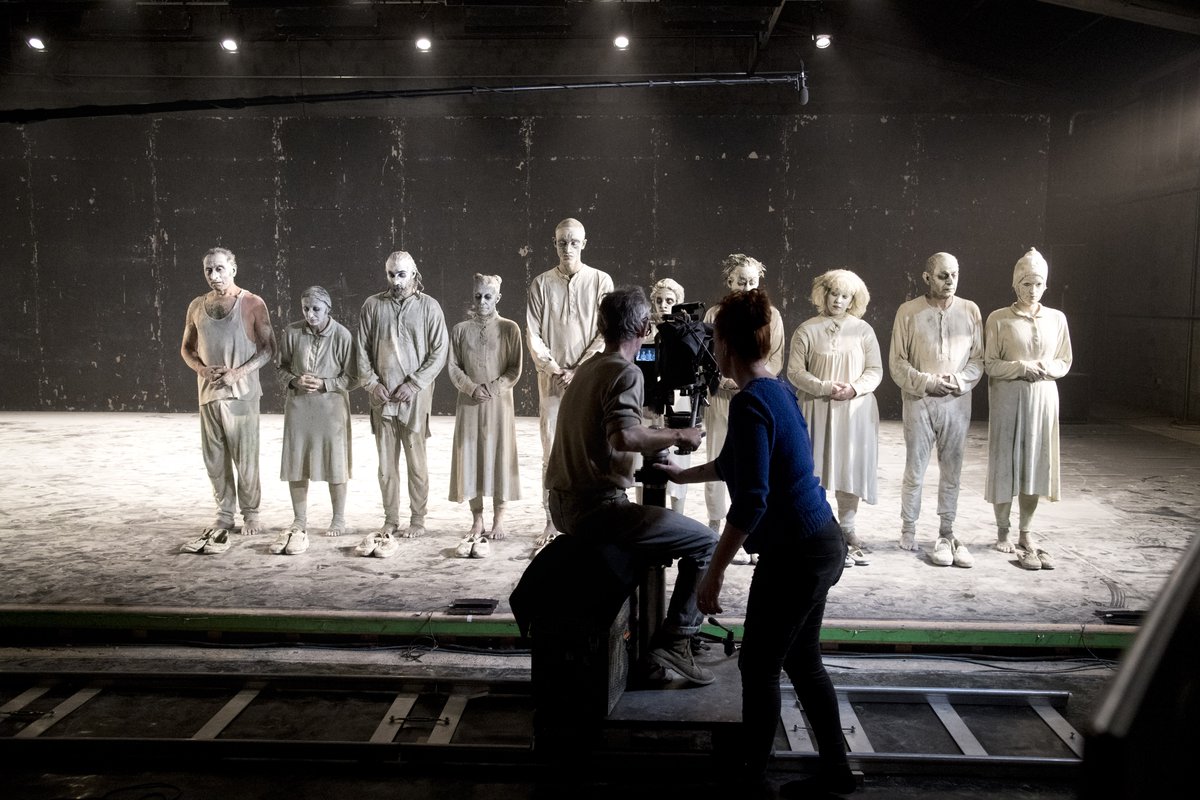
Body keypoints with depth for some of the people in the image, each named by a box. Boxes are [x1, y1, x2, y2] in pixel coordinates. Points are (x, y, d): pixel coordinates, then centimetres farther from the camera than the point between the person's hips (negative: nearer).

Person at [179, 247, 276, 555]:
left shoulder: (252, 304, -3)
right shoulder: (197, 306, 9)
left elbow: (268, 348, -3)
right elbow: (186, 348, 16)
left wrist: (239, 372, -15)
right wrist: (202, 369, -5)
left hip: (241, 393, -4)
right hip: (208, 393, 4)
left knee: (245, 458, 0)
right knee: (215, 458, 8)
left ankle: (250, 512, 14)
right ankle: (225, 514, 18)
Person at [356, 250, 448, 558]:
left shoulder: (428, 307, 0)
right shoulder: (372, 305, 7)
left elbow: (439, 352, -3)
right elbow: (362, 348, 9)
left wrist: (414, 383, -10)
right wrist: (371, 382, -3)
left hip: (415, 395, -2)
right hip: (382, 395, 3)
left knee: (416, 460, 1)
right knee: (386, 462, 6)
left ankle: (417, 520, 10)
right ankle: (390, 521, 15)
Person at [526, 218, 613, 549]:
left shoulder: (601, 281, 3)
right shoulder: (541, 283, 7)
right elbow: (533, 335, 4)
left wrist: (579, 371, -9)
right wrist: (555, 370, -8)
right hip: (552, 380, 2)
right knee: (551, 453, 3)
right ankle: (552, 521, 10)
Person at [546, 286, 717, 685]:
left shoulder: (586, 369, 14)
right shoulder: (625, 373, -13)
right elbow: (624, 436, -30)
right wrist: (678, 435, -16)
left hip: (565, 505, 10)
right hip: (596, 507, -9)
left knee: (650, 528, 33)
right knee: (705, 542, -3)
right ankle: (674, 640, -3)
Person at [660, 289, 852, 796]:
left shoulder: (750, 402, -19)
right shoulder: (778, 390, 10)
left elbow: (750, 501, -25)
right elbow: (734, 464, 25)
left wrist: (715, 573, -20)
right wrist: (681, 475, 39)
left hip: (794, 555, -9)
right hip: (819, 545, 9)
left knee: (759, 665, 6)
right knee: (802, 661, 19)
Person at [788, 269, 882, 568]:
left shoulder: (863, 330, 7)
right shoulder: (807, 330, 2)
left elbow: (875, 371, 5)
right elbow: (795, 371, -3)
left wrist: (854, 388, -13)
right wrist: (825, 388, -15)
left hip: (855, 411, 2)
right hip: (817, 410, -1)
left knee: (851, 468, 4)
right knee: (817, 468, -1)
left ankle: (846, 529, 17)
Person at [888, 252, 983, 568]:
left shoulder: (970, 311, 5)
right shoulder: (908, 312, -1)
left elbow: (978, 358, 6)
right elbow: (897, 363, -2)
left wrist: (960, 381, -12)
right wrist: (927, 383, -14)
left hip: (957, 402, 2)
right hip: (919, 402, -2)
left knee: (951, 472, 7)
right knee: (914, 472, 3)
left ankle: (946, 535, 16)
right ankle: (908, 530, 18)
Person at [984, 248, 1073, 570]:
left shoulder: (1056, 318, 6)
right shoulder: (999, 318, -3)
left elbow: (1065, 361, 11)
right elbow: (990, 364, -4)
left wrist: (1048, 369, -9)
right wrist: (1022, 367, -18)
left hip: (1043, 397, 3)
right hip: (1008, 398, -3)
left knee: (1035, 464, 5)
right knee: (1005, 462, 2)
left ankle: (1026, 534, 16)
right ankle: (1003, 532, 15)